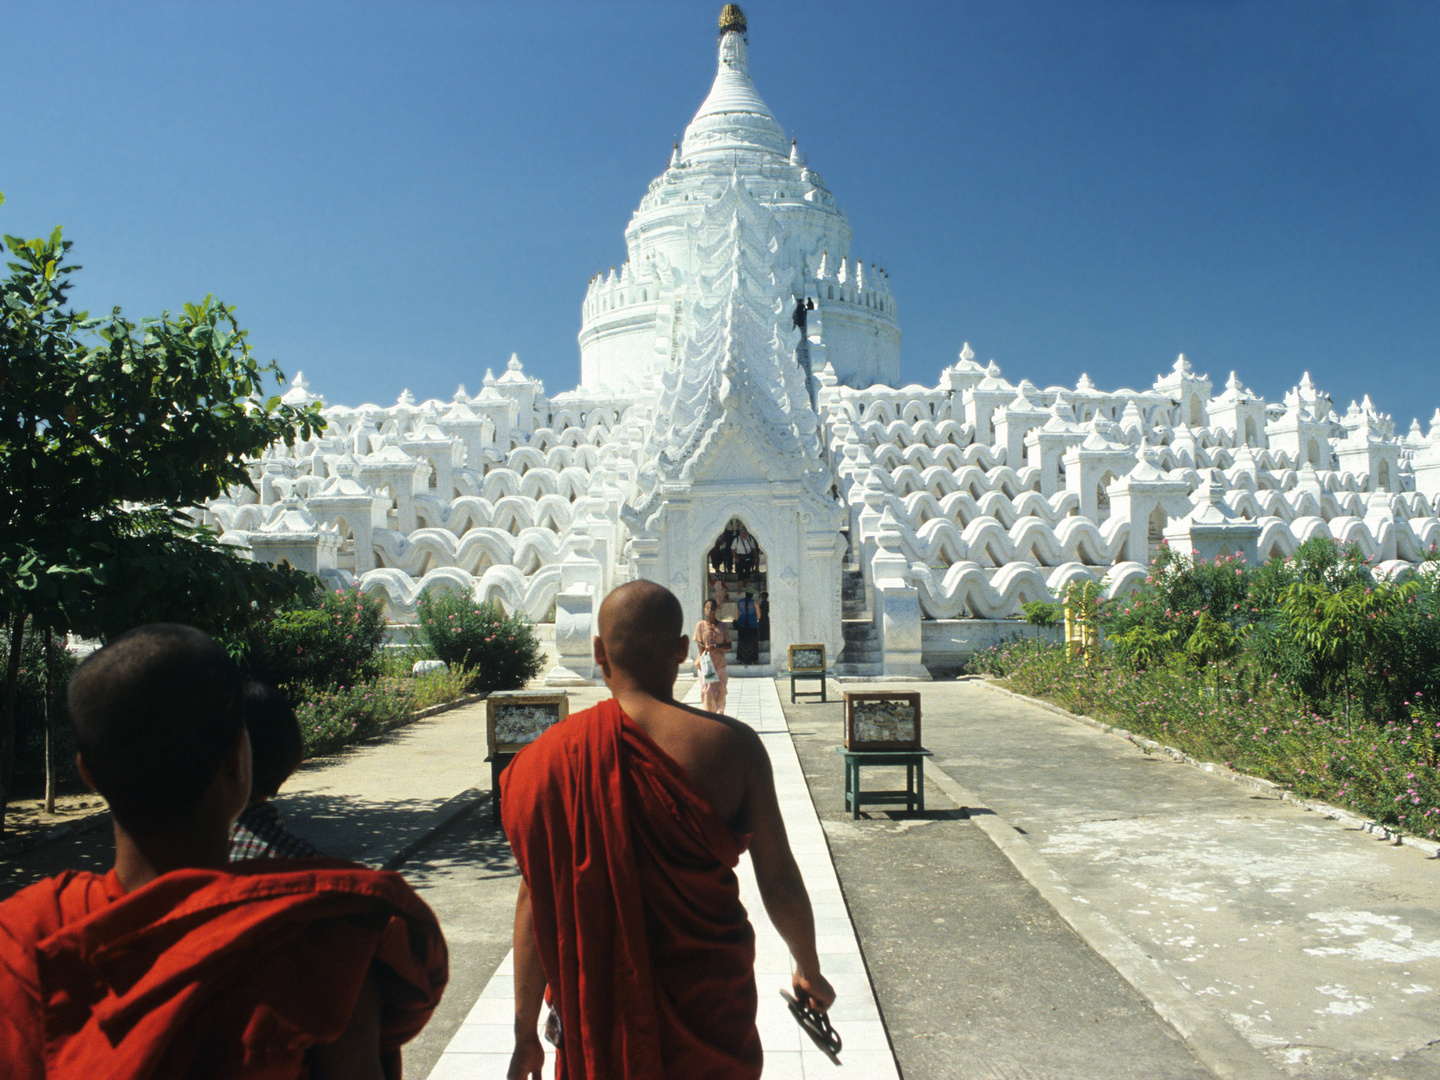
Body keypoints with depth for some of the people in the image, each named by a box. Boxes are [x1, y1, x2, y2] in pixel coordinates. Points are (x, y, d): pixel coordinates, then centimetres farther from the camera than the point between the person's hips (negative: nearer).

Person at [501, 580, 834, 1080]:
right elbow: (779, 883, -7)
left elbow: (535, 900, -7)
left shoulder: (552, 756, -11)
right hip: (709, 1007, -1)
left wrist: (525, 1031, 5)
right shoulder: (732, 745, -14)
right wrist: (810, 972, 11)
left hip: (597, 1016, 1)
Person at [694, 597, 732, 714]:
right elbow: (700, 646, -3)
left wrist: (716, 647, -15)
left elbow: (729, 646, 4)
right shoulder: (700, 625, 1)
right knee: (708, 691, -7)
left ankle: (720, 713, 18)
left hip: (720, 664, 2)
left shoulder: (723, 626, 6)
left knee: (721, 691, 3)